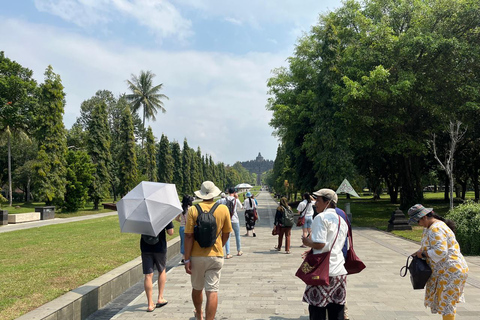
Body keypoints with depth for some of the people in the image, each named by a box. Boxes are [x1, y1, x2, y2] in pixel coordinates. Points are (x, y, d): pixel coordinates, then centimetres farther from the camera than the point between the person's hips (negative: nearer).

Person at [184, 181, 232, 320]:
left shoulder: (193, 210, -8)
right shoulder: (223, 209, -4)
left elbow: (188, 236, -11)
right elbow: (226, 234, 5)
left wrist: (187, 259, -6)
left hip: (197, 256, 1)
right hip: (215, 256, -1)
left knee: (197, 288, 21)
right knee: (212, 291, 2)